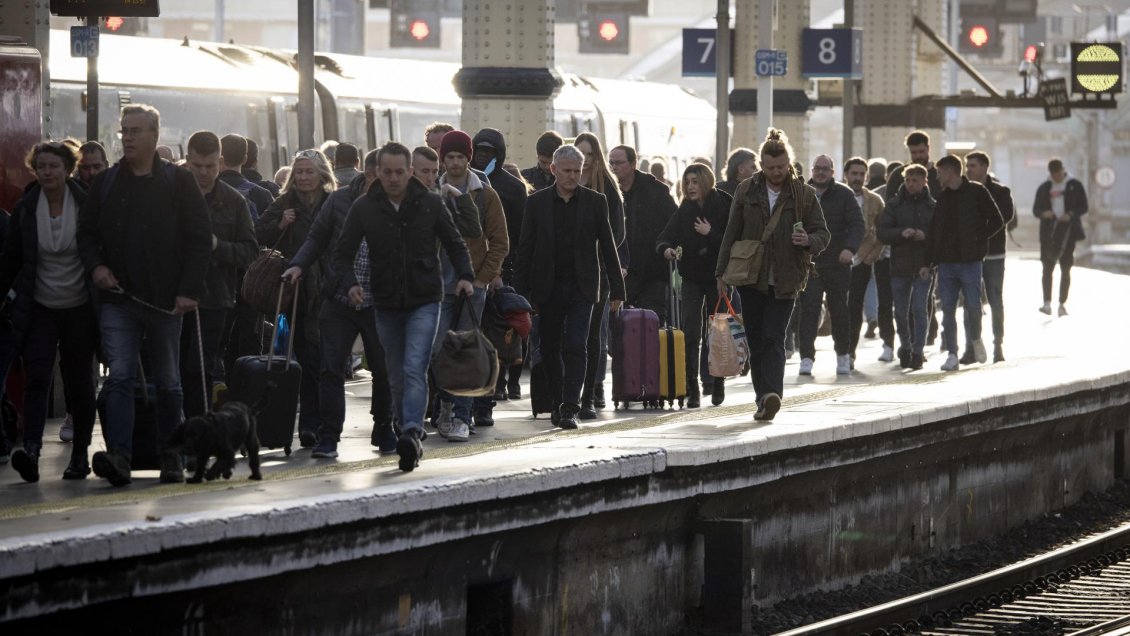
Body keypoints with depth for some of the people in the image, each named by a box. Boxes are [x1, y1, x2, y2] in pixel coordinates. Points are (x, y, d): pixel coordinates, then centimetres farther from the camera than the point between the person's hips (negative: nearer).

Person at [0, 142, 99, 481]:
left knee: (79, 382, 7)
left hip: (79, 309, -1)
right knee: (37, 376, -14)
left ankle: (80, 454, 16)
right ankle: (31, 448, -26)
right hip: (40, 309, 1)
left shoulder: (86, 205, -5)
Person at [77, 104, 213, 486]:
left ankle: (171, 461, 18)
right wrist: (95, 266, -6)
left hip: (165, 300, -1)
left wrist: (189, 289, -11)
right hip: (118, 299, 1)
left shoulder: (178, 183, 1)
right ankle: (118, 455, -22)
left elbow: (200, 238, -2)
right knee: (119, 376, -13)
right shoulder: (105, 184, 10)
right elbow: (87, 232, 15)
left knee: (168, 382, 9)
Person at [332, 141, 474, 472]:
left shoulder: (430, 204, -1)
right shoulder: (364, 208, 1)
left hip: (424, 302, -3)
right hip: (386, 305, 3)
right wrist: (350, 283, -15)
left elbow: (455, 245, 8)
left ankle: (412, 433, -30)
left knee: (414, 369, -19)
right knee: (397, 378, 8)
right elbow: (343, 253, 4)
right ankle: (411, 443, 20)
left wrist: (465, 276, -10)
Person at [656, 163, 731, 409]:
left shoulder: (724, 207, -8)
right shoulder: (685, 211, 2)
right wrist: (666, 249, -23)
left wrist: (710, 234, -21)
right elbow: (664, 237, -3)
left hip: (718, 277, -2)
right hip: (692, 278, 2)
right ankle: (692, 389, -6)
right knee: (690, 333, -7)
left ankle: (718, 385, 23)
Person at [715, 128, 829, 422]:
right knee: (756, 339, 5)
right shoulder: (747, 191, 6)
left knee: (773, 339, -13)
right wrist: (722, 273, 8)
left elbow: (823, 234, 4)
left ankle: (770, 395, -24)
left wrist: (809, 241, -20)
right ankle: (765, 399, 13)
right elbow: (732, 233, 11)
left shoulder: (804, 194, 1)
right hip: (751, 277, 3)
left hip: (784, 280, -3)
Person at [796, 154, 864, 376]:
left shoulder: (844, 195, 2)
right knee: (808, 309, -10)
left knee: (839, 311, 8)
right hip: (808, 264, 1)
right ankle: (807, 357, -11)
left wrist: (850, 248, -22)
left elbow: (857, 224, -5)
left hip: (837, 264, 0)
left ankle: (843, 354, 25)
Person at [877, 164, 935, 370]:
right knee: (901, 312, 8)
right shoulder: (894, 205, 6)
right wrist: (901, 233, -16)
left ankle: (918, 351, -5)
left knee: (919, 309, -10)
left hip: (923, 267, -2)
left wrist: (925, 235, -18)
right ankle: (905, 348, 26)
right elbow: (883, 233, 0)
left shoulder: (932, 206, 2)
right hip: (900, 267, 2)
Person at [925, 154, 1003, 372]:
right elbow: (933, 230, 13)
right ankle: (952, 355, 2)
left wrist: (977, 240, -9)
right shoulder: (942, 197, 13)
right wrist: (928, 260, 5)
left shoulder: (977, 192, -2)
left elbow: (996, 221, -4)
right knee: (948, 310, -1)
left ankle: (976, 339, 23)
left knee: (973, 305, -5)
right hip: (946, 262, 4)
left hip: (970, 262, -4)